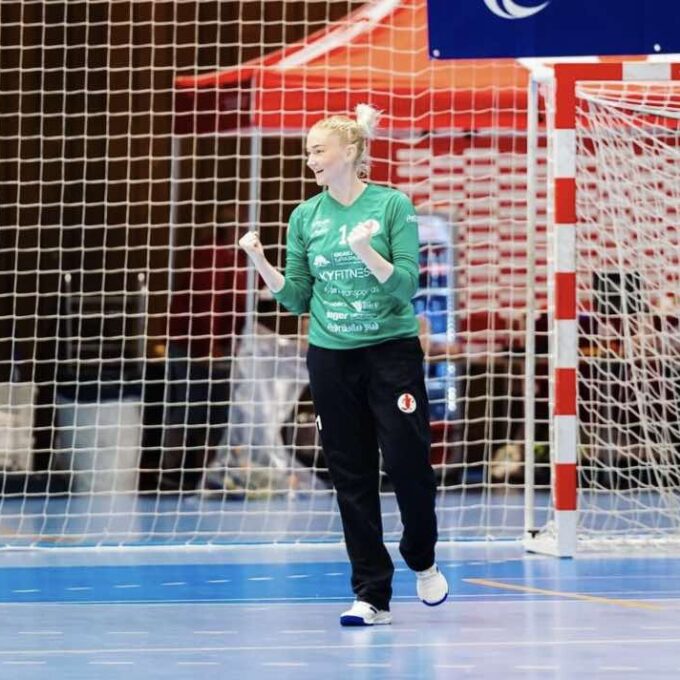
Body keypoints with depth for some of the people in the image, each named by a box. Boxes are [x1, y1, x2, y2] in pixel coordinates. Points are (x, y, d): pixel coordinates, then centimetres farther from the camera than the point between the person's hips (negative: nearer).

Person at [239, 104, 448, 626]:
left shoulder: (394, 206, -6)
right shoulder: (306, 217, 6)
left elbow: (406, 285, -12)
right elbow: (296, 298, 8)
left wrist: (366, 251, -26)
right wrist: (259, 261, -6)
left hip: (392, 353, -3)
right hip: (331, 360, 3)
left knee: (407, 461, -6)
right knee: (352, 477, 3)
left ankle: (423, 561, 23)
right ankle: (372, 595, 9)